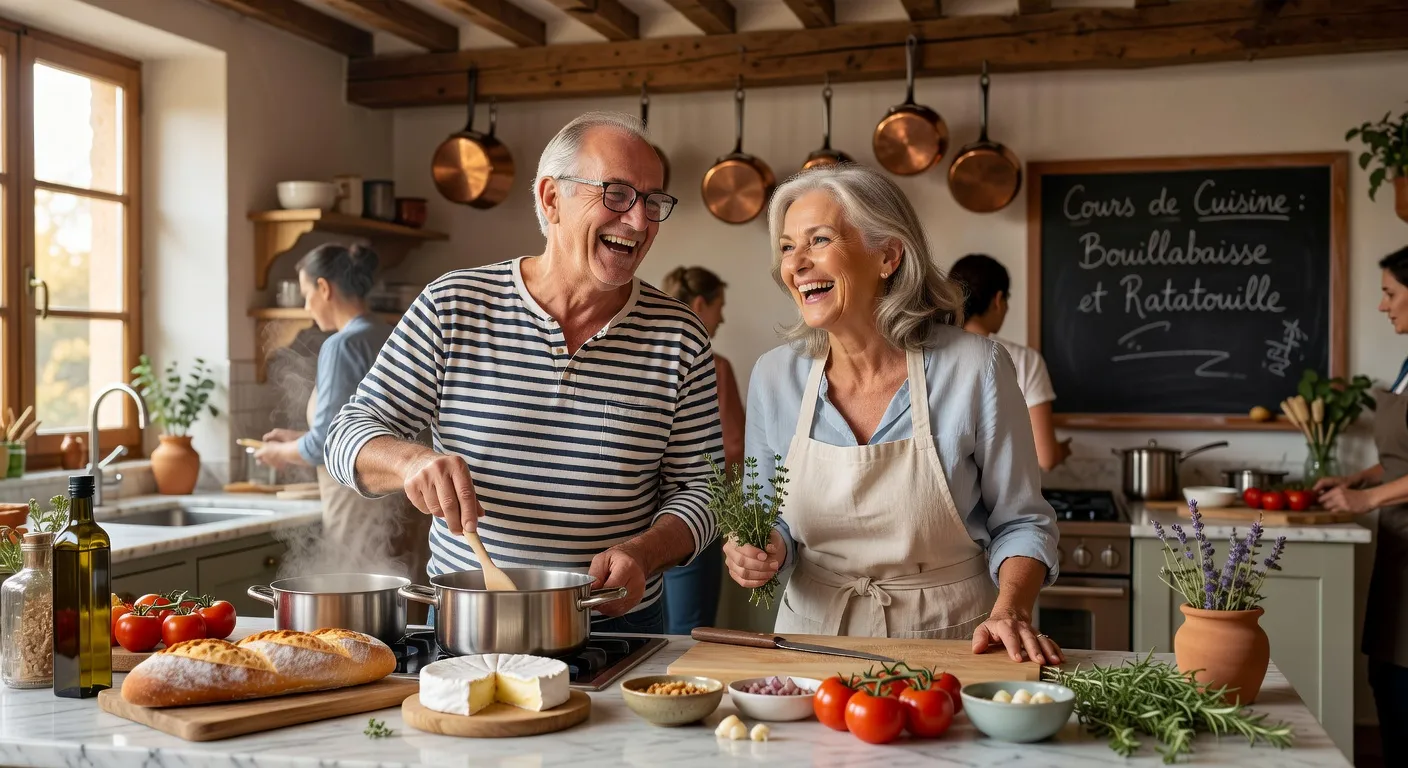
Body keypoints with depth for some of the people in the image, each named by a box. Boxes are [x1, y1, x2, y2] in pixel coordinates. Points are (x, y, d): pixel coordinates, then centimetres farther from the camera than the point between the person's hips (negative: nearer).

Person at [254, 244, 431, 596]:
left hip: (365, 507, -8)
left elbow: (326, 443, -13)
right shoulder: (393, 339, 11)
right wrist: (299, 439, 23)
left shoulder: (344, 345, -12)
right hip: (403, 504, 8)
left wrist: (281, 453, 6)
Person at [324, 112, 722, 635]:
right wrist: (411, 462, -20)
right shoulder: (451, 308, 0)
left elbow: (697, 488, 6)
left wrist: (643, 552, -14)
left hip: (619, 627, 1)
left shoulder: (680, 338, 2)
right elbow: (350, 436, 2)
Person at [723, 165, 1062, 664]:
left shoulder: (975, 367, -9)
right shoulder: (774, 377, -1)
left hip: (950, 638, -4)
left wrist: (1009, 611, -16)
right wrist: (766, 550, -10)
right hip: (814, 633, 5)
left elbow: (1020, 522, 0)